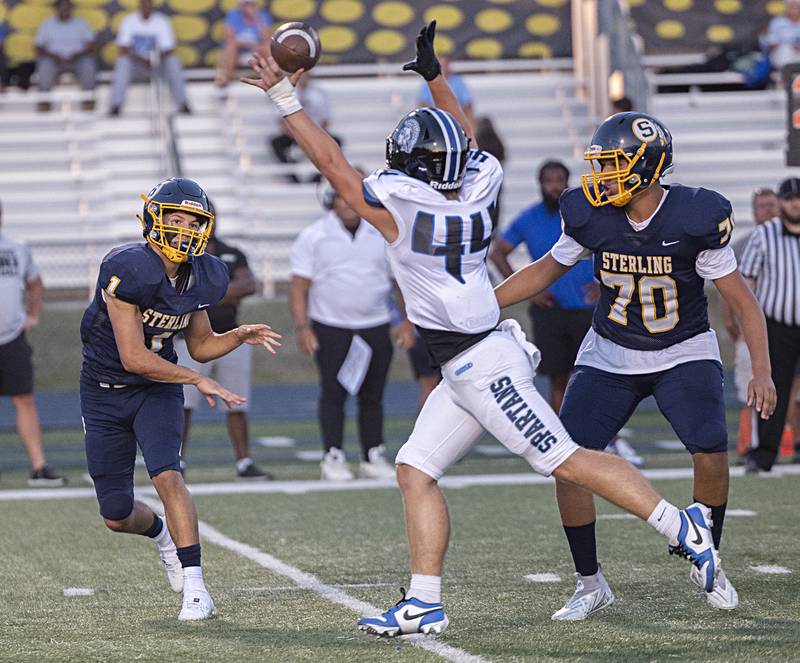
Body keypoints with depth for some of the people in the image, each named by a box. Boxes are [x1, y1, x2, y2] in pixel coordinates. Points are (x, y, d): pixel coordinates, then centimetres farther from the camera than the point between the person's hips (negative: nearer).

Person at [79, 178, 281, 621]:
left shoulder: (201, 279, -5)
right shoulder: (127, 270, -26)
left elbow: (200, 346, 9)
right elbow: (133, 357, -26)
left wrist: (239, 336, -9)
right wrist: (199, 381, -24)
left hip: (157, 390, 3)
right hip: (105, 393, -3)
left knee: (167, 476, -24)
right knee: (117, 517, 4)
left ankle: (194, 587, -22)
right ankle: (162, 534, 40)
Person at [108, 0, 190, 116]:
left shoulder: (162, 22, -4)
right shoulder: (128, 21, -4)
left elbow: (168, 50, -8)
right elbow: (123, 50, -11)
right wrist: (141, 60, -28)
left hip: (157, 65, 0)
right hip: (136, 65, 0)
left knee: (174, 61, -29)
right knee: (123, 61, -33)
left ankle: (182, 103, -27)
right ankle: (115, 105, -34)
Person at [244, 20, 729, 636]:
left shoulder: (398, 205, -16)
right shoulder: (480, 188, 3)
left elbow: (330, 160, -6)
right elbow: (468, 142, 25)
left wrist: (284, 94, 1)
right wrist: (436, 77, 31)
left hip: (481, 365, -9)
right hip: (472, 369, 9)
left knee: (567, 459, -7)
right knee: (416, 470, 9)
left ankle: (683, 527, -5)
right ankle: (425, 602, 8)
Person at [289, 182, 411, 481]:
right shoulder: (312, 237, 0)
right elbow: (299, 286, -2)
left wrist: (407, 321, 5)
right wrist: (302, 327, -11)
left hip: (375, 326, 2)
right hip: (330, 329, -2)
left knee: (372, 395, 4)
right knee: (333, 393, -6)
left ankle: (373, 457, 9)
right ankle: (333, 458, -4)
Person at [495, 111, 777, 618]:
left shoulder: (695, 219, -20)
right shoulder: (592, 216, -12)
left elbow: (743, 301, -14)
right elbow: (546, 272, 6)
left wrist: (762, 371, -24)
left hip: (684, 353, -2)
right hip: (611, 357, 2)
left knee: (712, 453, -21)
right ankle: (591, 585, 5)